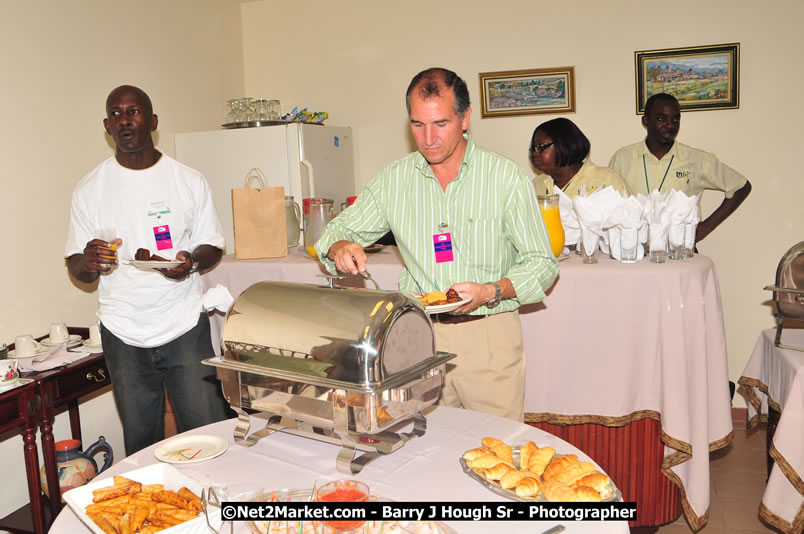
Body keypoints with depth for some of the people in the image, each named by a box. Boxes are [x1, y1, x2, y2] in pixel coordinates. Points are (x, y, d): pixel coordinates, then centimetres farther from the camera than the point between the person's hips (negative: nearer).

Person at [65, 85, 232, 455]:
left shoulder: (190, 181, 2)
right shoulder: (90, 189, 4)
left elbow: (212, 247, 8)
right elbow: (76, 268, 6)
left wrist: (193, 261, -15)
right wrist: (89, 262, -19)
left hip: (185, 327, -1)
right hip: (123, 335, 1)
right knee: (142, 447, 10)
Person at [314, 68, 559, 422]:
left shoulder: (506, 177, -3)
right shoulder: (394, 180, 4)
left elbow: (541, 263, -1)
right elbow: (340, 230, 13)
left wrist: (492, 292, -18)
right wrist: (341, 248, -11)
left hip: (489, 333, -1)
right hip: (418, 335, 2)